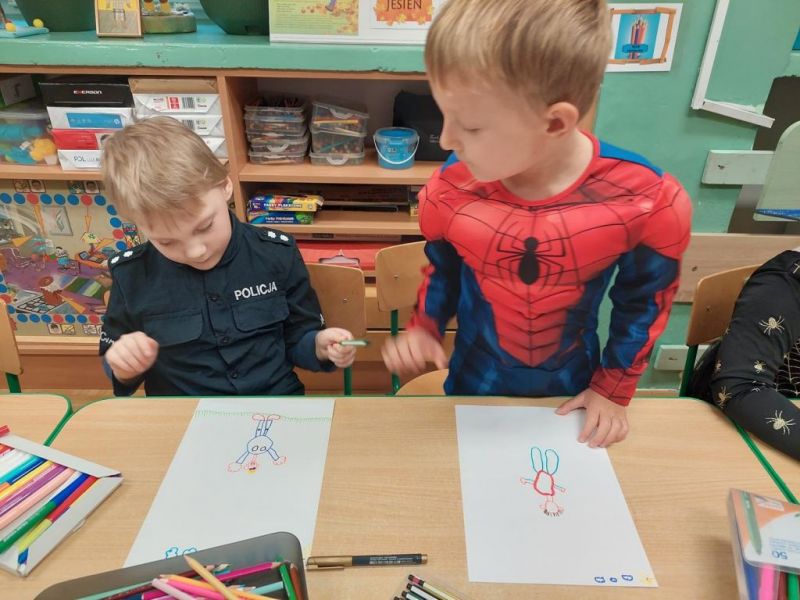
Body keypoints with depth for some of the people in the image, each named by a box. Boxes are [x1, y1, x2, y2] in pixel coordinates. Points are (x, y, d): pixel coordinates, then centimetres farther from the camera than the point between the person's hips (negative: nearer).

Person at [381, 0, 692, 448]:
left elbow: (643, 301, -8)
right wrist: (423, 330, -16)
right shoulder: (449, 192, -22)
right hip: (473, 387, 1)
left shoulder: (649, 201, -27)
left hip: (572, 393, 0)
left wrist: (613, 390, -2)